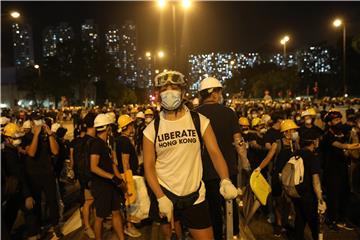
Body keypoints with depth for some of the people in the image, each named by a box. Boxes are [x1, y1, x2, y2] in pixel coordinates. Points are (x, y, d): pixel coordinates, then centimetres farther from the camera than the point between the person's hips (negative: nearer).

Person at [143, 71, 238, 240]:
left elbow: (214, 152, -9)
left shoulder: (199, 121, -5)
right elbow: (149, 166, -4)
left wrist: (225, 181, -26)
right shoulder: (152, 129, -4)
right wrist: (161, 198, -15)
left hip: (195, 195, 0)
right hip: (163, 194, 1)